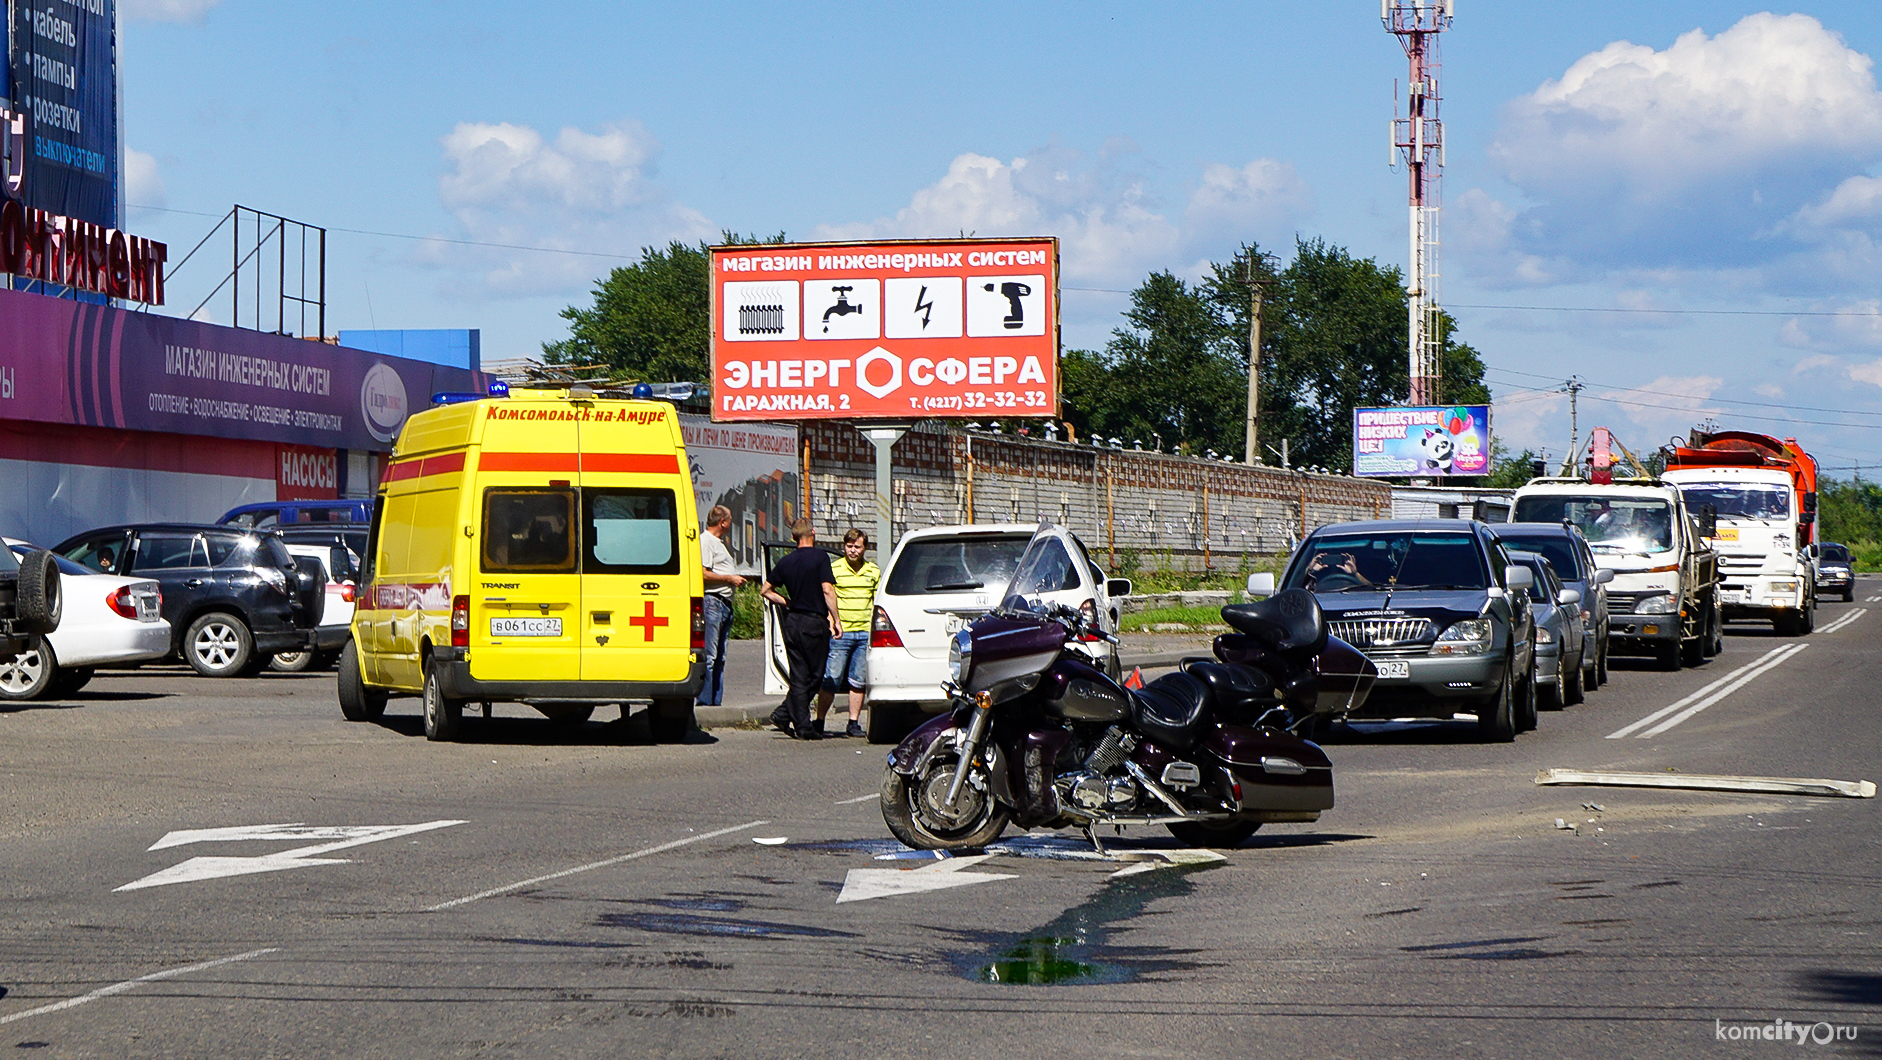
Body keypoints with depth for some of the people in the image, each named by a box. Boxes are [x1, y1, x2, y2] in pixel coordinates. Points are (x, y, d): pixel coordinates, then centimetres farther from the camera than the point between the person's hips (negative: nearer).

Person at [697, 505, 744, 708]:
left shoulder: (719, 543, 22)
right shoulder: (705, 541, -10)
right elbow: (703, 574, -19)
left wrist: (735, 580, 16)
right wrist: (729, 579, -13)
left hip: (725, 603, 11)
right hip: (712, 602, -11)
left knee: (719, 657, 11)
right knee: (709, 656, -11)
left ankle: (716, 701, 13)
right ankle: (704, 702, -12)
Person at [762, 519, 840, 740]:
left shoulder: (785, 562, 9)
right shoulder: (819, 557, -8)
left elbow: (765, 590, 13)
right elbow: (827, 590, -15)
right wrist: (835, 619, -11)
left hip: (792, 622, 6)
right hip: (814, 622, -6)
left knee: (799, 677, 8)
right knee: (815, 676, 4)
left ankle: (802, 726, 2)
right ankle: (785, 714, -4)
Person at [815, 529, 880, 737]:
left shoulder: (873, 572, 12)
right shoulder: (833, 569, 0)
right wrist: (833, 624, -12)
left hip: (865, 633, 4)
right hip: (840, 633, -4)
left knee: (859, 681, 5)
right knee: (831, 680, -5)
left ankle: (854, 723, 11)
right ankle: (819, 721, 3)